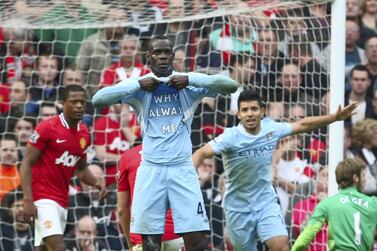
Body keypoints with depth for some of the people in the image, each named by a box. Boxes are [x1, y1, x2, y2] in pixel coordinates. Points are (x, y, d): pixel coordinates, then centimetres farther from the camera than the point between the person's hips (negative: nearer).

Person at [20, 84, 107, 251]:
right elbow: (27, 164, -9)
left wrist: (95, 183, 0)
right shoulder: (47, 128, -10)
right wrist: (28, 200, -19)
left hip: (62, 201, 7)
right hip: (43, 198, -7)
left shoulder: (84, 134, 10)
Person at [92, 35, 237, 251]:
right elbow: (97, 99, -8)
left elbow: (231, 86, -8)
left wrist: (190, 80, -15)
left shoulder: (190, 84, 3)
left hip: (182, 168, 0)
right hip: (151, 170, 0)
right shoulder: (137, 85, 4)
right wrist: (138, 85, -14)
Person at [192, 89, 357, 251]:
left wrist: (335, 117, 8)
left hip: (266, 203, 2)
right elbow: (202, 153, -28)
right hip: (238, 208, -2)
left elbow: (303, 125, 10)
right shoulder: (231, 137, -18)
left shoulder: (271, 129, -5)